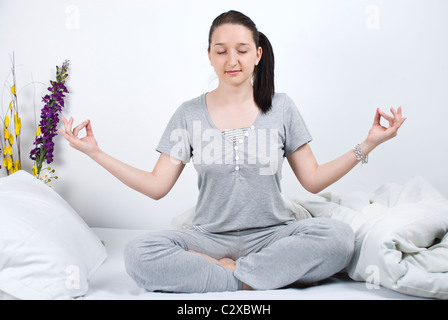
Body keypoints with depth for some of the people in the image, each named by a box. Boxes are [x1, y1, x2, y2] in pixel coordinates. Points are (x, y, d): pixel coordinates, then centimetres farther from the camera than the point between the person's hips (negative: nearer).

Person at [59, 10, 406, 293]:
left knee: (338, 237, -29)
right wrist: (95, 152, -5)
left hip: (270, 234, 0)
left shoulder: (280, 108, 4)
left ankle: (229, 274, -19)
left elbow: (313, 180, 4)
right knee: (139, 254, -28)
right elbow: (157, 186, 1)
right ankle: (264, 275, -19)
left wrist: (368, 144, -4)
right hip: (209, 237, 0)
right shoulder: (190, 114, 4)